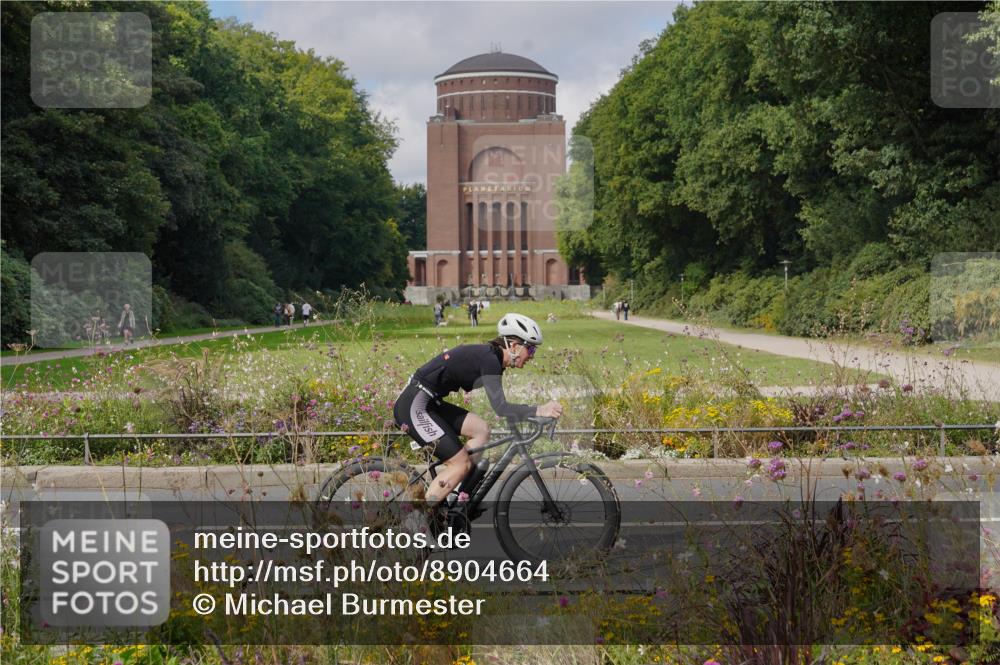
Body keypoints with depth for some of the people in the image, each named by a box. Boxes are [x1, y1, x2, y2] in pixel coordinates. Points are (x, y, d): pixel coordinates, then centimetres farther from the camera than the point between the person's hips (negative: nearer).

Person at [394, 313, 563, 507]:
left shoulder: (491, 357, 12)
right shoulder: (489, 359, -17)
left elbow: (500, 405, 18)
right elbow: (500, 408, -26)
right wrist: (538, 411, -33)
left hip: (429, 403, 10)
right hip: (414, 406, -10)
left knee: (480, 429, 4)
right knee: (461, 463, -8)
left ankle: (460, 496, 7)